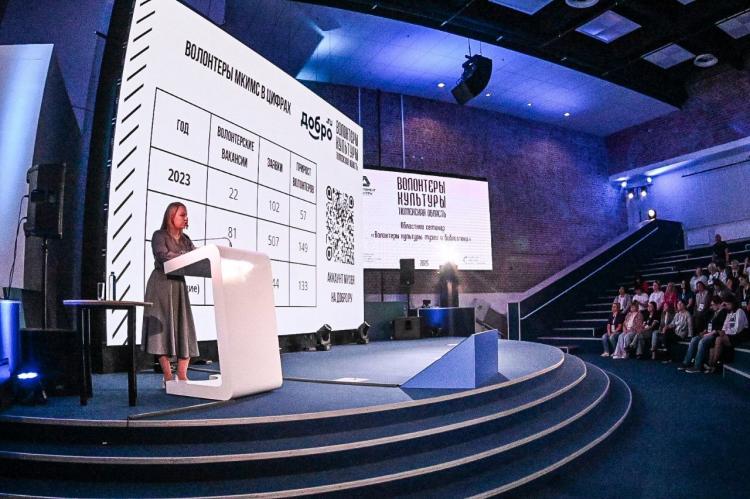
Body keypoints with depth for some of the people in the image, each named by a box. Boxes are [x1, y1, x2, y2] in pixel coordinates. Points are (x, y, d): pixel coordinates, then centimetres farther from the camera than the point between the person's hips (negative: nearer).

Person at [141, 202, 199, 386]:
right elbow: (164, 256, -19)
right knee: (163, 327, -5)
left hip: (179, 285, 6)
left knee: (184, 329, 0)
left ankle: (182, 376, 4)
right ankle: (168, 377, -2)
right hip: (161, 285, -6)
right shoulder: (159, 236, -2)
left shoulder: (185, 240, 16)